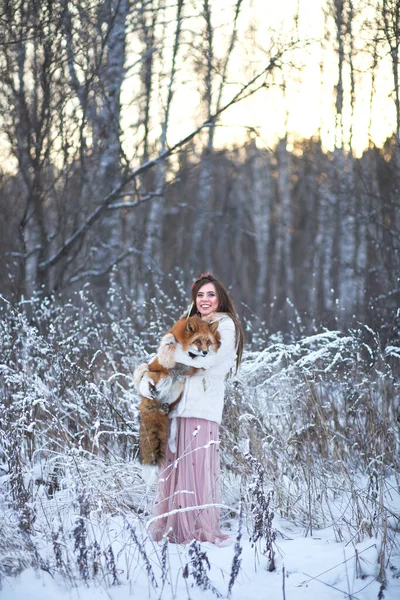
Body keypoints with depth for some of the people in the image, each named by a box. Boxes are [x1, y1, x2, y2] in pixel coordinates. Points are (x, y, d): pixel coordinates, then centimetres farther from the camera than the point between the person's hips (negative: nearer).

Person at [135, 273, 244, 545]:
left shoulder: (226, 326, 3)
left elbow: (207, 360, -12)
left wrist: (171, 351, -3)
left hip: (203, 407, -7)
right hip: (180, 405, 7)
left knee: (198, 466, -10)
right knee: (176, 465, 1)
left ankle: (204, 530, -7)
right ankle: (177, 528, 4)